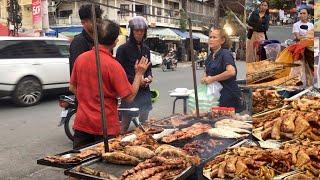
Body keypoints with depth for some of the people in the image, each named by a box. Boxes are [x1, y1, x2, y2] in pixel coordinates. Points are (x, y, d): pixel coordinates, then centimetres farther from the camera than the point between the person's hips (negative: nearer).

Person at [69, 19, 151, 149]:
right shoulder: (113, 65, -18)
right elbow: (129, 97, -14)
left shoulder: (80, 58, 0)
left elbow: (72, 88, 11)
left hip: (81, 124, 5)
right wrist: (139, 73, -4)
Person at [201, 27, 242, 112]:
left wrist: (212, 79, -21)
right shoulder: (210, 57, 12)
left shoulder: (225, 54, -12)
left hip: (228, 96, -7)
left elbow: (231, 72, -28)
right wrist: (205, 78, 2)